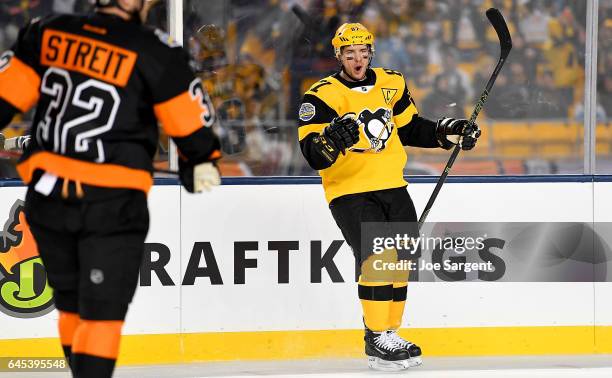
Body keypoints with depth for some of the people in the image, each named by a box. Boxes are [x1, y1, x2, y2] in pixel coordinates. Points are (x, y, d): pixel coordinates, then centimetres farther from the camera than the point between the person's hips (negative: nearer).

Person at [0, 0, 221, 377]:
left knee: (72, 301, 19)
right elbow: (191, 120, 0)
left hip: (46, 195, 4)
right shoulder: (155, 52, -9)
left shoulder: (47, 34, 1)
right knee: (102, 310, -3)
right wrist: (203, 161, 19)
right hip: (113, 202, -4)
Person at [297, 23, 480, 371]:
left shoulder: (391, 84, 6)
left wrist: (447, 133, 9)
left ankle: (389, 334, 27)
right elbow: (313, 155, -19)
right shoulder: (322, 97, -12)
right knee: (377, 256, -23)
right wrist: (331, 141, -39)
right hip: (350, 193, -6)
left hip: (392, 188, 6)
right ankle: (378, 340, -18)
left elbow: (411, 128, 20)